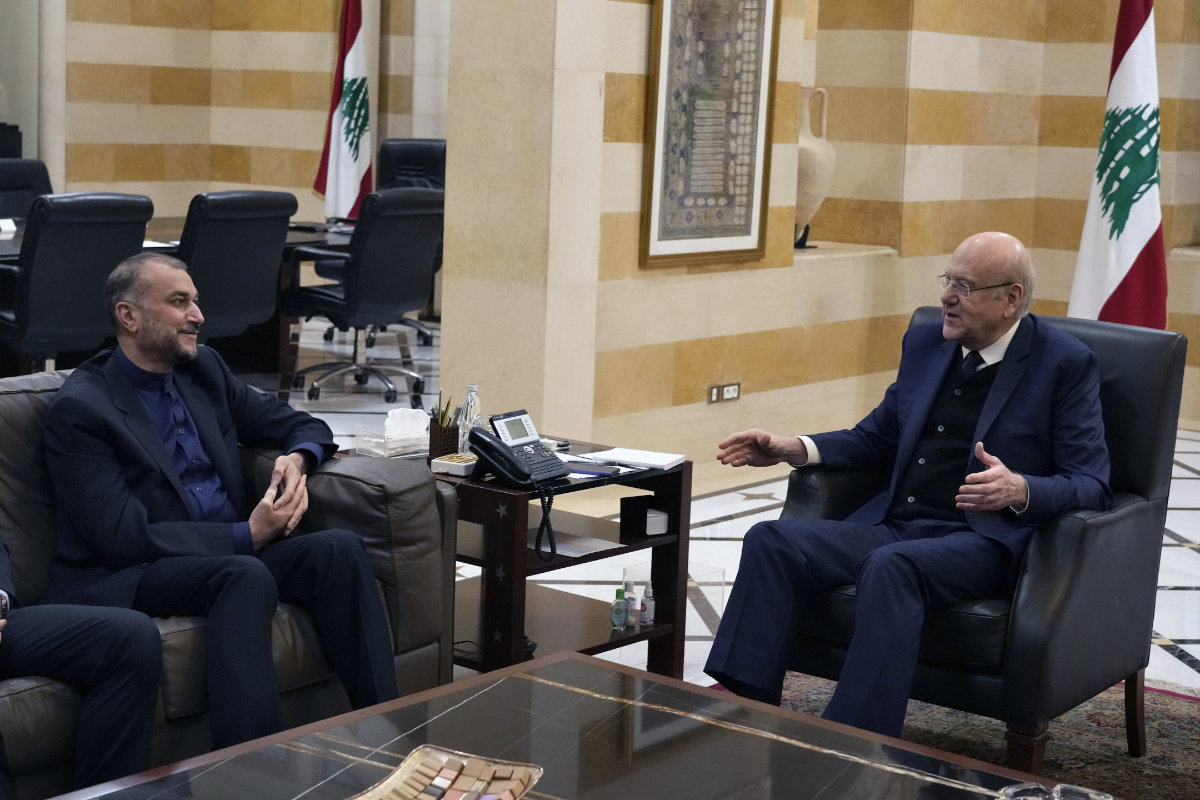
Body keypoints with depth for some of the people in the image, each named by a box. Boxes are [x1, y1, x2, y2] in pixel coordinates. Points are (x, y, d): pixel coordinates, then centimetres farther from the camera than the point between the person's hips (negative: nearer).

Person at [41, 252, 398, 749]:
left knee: (339, 549, -19)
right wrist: (246, 536, -19)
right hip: (124, 579, -7)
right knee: (245, 575, -35)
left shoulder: (204, 369, 13)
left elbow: (301, 425, 22)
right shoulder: (79, 409, -9)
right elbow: (125, 538, -16)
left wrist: (297, 460, -4)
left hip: (232, 554, 7)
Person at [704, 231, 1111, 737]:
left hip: (984, 539, -6)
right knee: (771, 540, -18)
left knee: (891, 566, -37)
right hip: (893, 525, 6)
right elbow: (877, 439, 25)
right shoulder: (925, 344, 16)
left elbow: (1091, 485, -6)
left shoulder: (1066, 363, -1)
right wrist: (795, 449, 9)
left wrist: (1020, 491, -27)